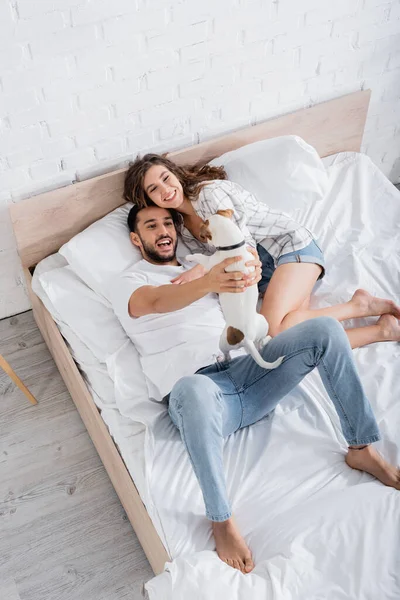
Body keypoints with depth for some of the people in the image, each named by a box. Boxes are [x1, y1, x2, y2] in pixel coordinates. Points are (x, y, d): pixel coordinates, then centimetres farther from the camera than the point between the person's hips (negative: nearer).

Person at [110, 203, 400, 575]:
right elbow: (156, 301, -15)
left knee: (324, 329, -15)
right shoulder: (127, 283, 9)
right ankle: (221, 522, -26)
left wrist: (248, 275, -17)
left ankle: (362, 450, -5)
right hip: (195, 390, -5)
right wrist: (208, 283, -38)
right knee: (193, 389, -43)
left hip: (243, 371, 5)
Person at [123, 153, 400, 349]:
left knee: (274, 328, -33)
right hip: (264, 273, 7)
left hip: (291, 245, -7)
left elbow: (244, 246, -16)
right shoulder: (184, 230, 13)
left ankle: (359, 305, -13)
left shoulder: (208, 192, -11)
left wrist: (204, 269, -25)